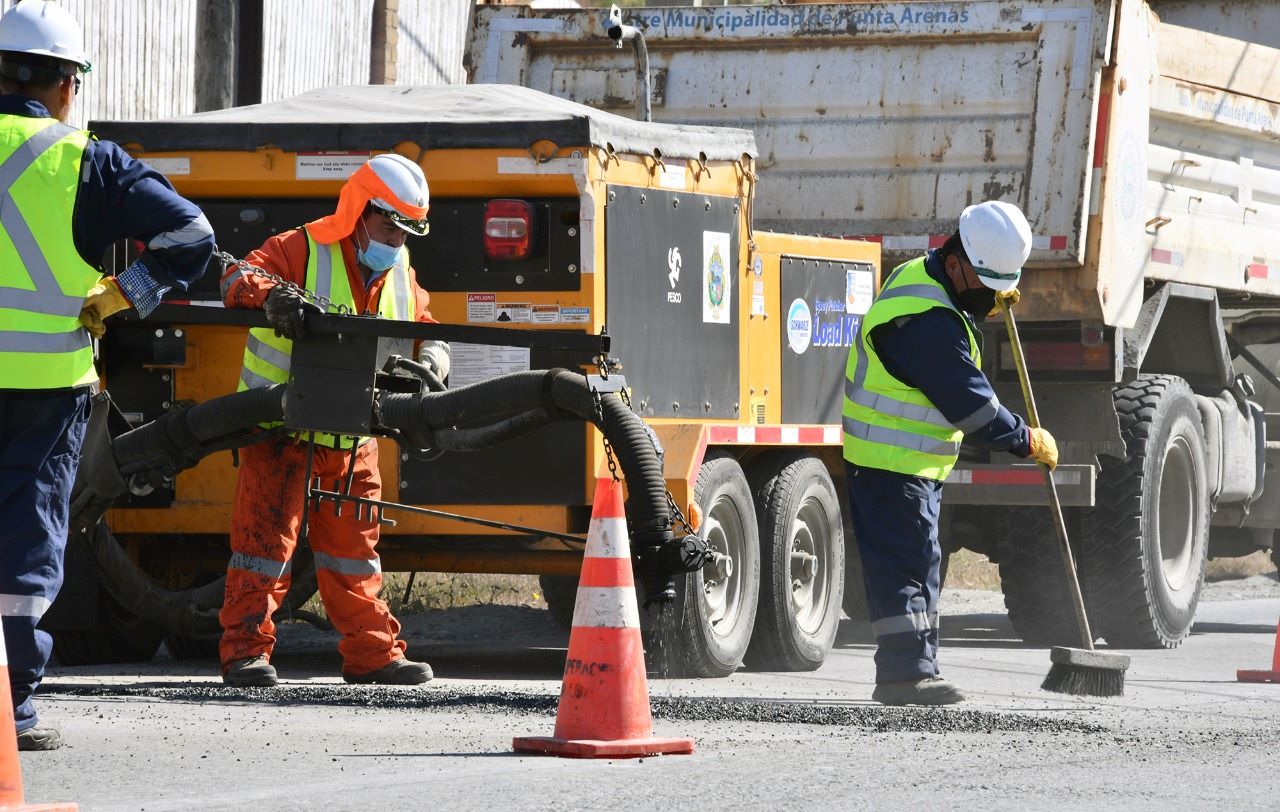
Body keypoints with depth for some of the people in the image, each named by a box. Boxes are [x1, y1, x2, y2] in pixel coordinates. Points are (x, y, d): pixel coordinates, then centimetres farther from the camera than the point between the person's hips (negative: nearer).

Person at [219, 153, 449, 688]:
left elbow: (427, 333, 14)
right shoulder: (302, 250, -11)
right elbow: (237, 281, -22)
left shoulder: (400, 277, 9)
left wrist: (430, 361, -10)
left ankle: (372, 653, 16)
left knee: (353, 547, 12)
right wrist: (271, 293, -44)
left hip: (351, 438, 6)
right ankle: (246, 651, -5)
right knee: (266, 538, -7)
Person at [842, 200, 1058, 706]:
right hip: (893, 464, -11)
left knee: (919, 565, 13)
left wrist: (985, 306, 12)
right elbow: (970, 404, -23)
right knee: (903, 564, -13)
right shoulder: (929, 321, -25)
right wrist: (1028, 441, -11)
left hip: (915, 463, 11)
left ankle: (914, 668, 17)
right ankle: (905, 671, -15)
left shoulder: (918, 277, 7)